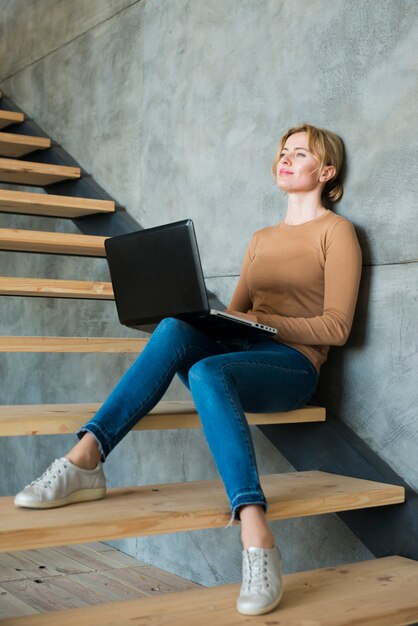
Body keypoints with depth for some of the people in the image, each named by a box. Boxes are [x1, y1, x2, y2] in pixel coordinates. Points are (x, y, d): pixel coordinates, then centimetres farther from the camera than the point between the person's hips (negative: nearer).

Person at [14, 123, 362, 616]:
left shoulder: (336, 231, 6)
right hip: (239, 352, 5)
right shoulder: (261, 238, 26)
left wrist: (264, 322, -15)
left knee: (206, 373, -37)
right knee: (174, 327, -27)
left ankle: (256, 535, -45)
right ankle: (84, 459, -37)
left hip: (293, 364, -5)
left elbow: (336, 327, -4)